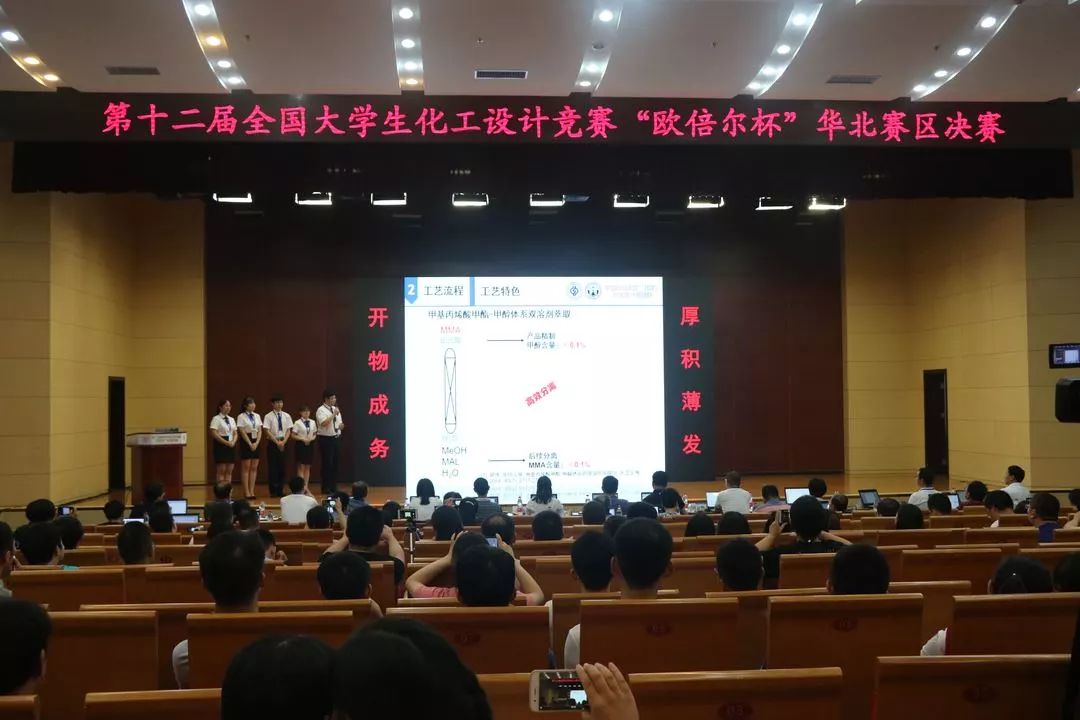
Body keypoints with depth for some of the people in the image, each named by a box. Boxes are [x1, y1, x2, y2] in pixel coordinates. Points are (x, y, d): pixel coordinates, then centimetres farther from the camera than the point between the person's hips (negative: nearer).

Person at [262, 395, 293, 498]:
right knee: (272, 467, -1)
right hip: (273, 442, -3)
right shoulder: (268, 416, -6)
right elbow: (267, 431, -9)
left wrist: (284, 442, -8)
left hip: (284, 442, 4)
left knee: (282, 467, 5)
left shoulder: (286, 416, 5)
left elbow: (288, 430, 5)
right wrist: (277, 442, -13)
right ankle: (273, 491, 5)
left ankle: (280, 490, 11)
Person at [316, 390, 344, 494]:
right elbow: (324, 423, -25)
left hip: (336, 438, 7)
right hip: (326, 439, -7)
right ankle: (326, 488, 3)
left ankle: (334, 487, 18)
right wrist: (333, 415, -23)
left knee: (335, 464, 10)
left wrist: (341, 425, -3)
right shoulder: (321, 410, -10)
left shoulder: (336, 409, 14)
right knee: (327, 464, -4)